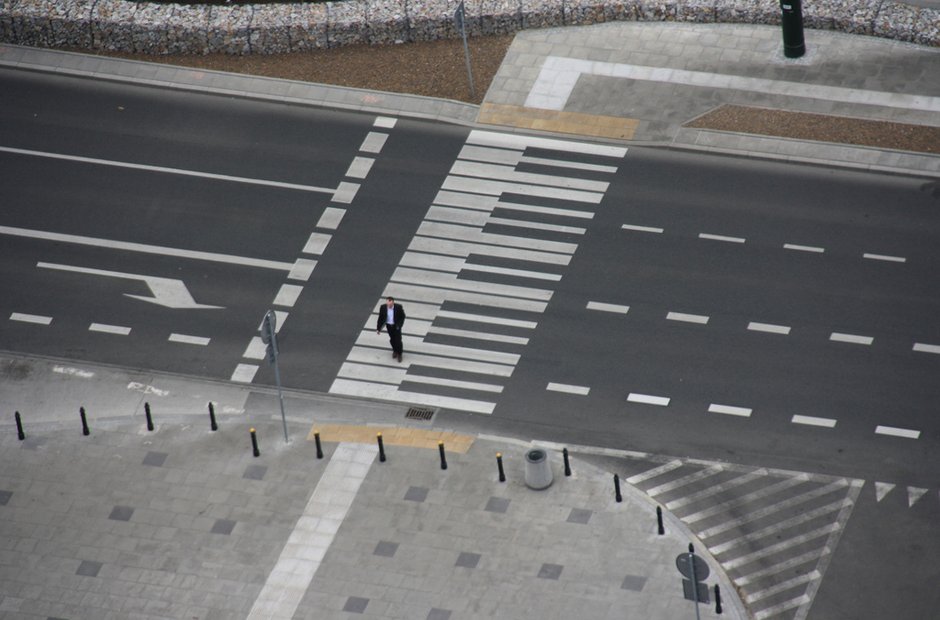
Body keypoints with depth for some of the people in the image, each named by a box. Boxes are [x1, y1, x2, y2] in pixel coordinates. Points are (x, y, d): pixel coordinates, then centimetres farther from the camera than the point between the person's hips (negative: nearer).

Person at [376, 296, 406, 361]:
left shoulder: (398, 307, -23)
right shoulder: (383, 308, -18)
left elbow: (402, 316, -9)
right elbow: (381, 318, -7)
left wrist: (399, 325, -17)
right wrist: (378, 328, -6)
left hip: (396, 326, -2)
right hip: (389, 326, 2)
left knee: (398, 340, 0)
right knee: (392, 339, 16)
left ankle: (399, 354, 21)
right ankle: (395, 351, 43)